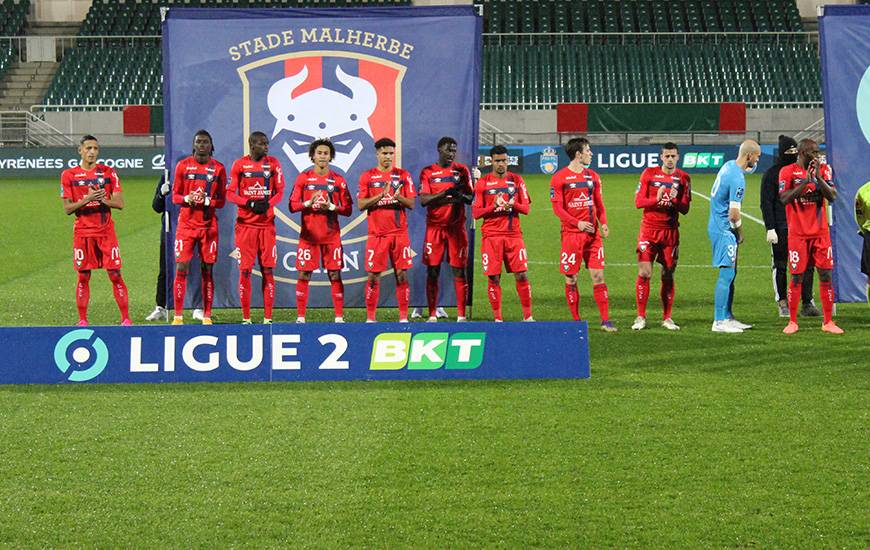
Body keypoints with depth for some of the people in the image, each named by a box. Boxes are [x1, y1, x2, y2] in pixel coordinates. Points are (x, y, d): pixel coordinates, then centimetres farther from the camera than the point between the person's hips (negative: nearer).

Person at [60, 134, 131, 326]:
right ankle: (82, 320, 11)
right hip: (82, 232, 0)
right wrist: (88, 199, -17)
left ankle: (126, 319, 1)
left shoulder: (108, 172, 4)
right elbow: (67, 208, -1)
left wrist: (101, 199, -17)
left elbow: (120, 203, 0)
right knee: (83, 276, 3)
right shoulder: (69, 175, 2)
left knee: (115, 274, -2)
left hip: (106, 230, 0)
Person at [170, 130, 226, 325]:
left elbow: (221, 201, 6)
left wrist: (206, 201, -13)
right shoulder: (183, 165, 5)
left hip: (208, 226, 0)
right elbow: (175, 196, 8)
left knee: (207, 270, 2)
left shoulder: (218, 168, 4)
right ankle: (178, 316, -1)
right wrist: (187, 199, -13)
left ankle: (207, 316, 7)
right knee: (181, 269, -6)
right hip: (186, 224, 0)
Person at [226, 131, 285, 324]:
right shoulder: (239, 165, 1)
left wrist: (267, 204, -13)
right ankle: (246, 317, 6)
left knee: (268, 270, 0)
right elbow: (230, 194, 0)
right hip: (245, 224, -1)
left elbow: (280, 192, 6)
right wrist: (251, 204, -14)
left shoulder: (273, 164, 5)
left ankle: (268, 317, 4)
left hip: (267, 223, 1)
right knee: (245, 270, 0)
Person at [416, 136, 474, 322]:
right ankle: (432, 314, 6)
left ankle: (461, 315, 2)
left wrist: (461, 196, -17)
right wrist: (445, 193, -21)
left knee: (459, 270, -1)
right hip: (434, 227, -1)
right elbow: (423, 200, -7)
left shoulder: (462, 170, 8)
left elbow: (471, 198, 6)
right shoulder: (427, 172, 3)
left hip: (456, 226, 1)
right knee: (432, 270, 0)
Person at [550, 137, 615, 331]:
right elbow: (557, 207, -8)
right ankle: (576, 321, 9)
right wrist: (577, 223, -19)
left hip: (593, 234, 4)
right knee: (571, 279, 0)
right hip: (571, 234, -4)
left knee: (598, 276, -1)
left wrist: (603, 223, -1)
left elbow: (598, 203, 16)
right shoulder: (559, 178, -4)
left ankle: (605, 321, 0)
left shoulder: (593, 176, 12)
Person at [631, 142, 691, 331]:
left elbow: (685, 209, 1)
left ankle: (667, 318, 12)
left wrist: (674, 200, -19)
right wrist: (656, 199, -20)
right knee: (644, 273, -9)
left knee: (668, 275, 4)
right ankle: (641, 317, -2)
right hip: (649, 229, -1)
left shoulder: (683, 178, 4)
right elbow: (638, 202, -3)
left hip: (671, 231, 1)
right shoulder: (649, 174, 1)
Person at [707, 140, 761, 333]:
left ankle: (727, 317, 21)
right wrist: (740, 233, -5)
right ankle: (719, 322, -8)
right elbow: (734, 214, -21)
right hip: (724, 229, -10)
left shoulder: (729, 165, 7)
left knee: (731, 273, 15)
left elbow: (751, 168, 32)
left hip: (717, 225, 10)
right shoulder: (737, 179, -22)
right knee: (727, 274, -9)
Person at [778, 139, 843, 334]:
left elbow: (832, 196, -5)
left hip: (820, 232, 3)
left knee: (825, 275, 0)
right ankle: (792, 322, 10)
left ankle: (828, 322, 7)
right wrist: (805, 181, -19)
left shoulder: (823, 169, 6)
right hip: (798, 233, -3)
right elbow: (784, 199, -15)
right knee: (796, 277, 0)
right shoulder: (788, 171, -3)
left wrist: (818, 177, -15)